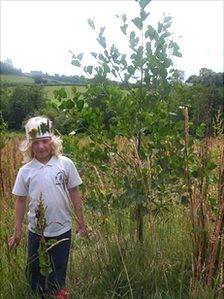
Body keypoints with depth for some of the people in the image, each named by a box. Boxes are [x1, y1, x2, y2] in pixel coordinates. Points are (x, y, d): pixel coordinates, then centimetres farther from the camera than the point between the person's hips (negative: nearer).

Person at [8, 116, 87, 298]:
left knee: (58, 273, 14)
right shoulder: (25, 171, -5)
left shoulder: (65, 164, -8)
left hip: (62, 230, -1)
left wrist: (81, 222, 2)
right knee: (35, 272, 16)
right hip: (36, 231, 1)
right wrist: (17, 231, 6)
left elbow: (74, 194, -1)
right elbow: (21, 201, 4)